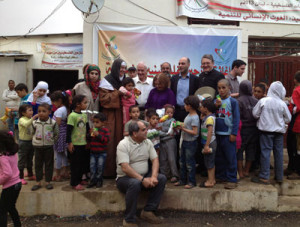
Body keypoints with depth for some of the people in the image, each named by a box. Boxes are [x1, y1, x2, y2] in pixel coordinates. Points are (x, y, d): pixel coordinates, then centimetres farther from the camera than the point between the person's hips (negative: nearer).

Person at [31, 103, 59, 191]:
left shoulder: (53, 123, -8)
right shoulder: (35, 123, -4)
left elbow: (56, 134, 2)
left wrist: (52, 141, -2)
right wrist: (35, 140, 2)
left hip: (49, 146, -2)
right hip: (37, 146, 2)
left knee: (49, 164, 6)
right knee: (38, 164, 9)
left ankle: (48, 182, 17)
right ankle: (38, 182, 19)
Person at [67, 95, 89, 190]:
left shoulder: (84, 115, 8)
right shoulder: (72, 116, -14)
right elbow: (68, 130, -14)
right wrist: (69, 143, -16)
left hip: (83, 143, 7)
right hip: (75, 144, -7)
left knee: (83, 163, 15)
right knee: (75, 164, 1)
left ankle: (79, 179, 30)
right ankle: (74, 183, 10)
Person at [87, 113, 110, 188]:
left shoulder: (105, 130, -8)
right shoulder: (93, 129, 8)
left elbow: (106, 139, -21)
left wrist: (98, 135, -26)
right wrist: (90, 134, -10)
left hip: (102, 153, -5)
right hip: (93, 152, 5)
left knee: (100, 167, 4)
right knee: (92, 167, 6)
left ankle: (99, 181, 19)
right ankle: (93, 181, 16)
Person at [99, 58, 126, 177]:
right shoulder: (107, 81, -1)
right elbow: (103, 99, -11)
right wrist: (118, 93, -16)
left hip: (121, 116, 5)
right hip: (110, 116, -5)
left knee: (120, 139, 0)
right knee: (110, 142, -8)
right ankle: (108, 170, 1)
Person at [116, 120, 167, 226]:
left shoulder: (148, 142, 4)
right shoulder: (123, 145, -15)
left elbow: (155, 160, -1)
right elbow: (125, 168, -24)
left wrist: (153, 176, -19)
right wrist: (142, 179, -28)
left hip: (144, 176, 6)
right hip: (125, 178, -6)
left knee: (162, 178, -15)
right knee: (135, 183, -37)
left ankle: (148, 211, -10)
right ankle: (129, 220, -22)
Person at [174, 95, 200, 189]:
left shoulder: (194, 118, -20)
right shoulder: (188, 115, 8)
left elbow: (194, 132, -24)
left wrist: (183, 129, -23)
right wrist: (180, 125, 2)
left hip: (191, 143, -10)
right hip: (184, 141, 10)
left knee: (189, 163, 1)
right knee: (182, 162, 16)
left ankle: (191, 182, 14)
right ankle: (183, 180, 28)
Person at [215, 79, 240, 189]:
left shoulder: (233, 101, -5)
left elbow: (236, 118, -6)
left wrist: (234, 133, -9)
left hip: (228, 134, -5)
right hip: (217, 134, 5)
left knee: (230, 158, 0)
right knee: (219, 157, 14)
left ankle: (232, 179, 9)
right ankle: (220, 176, 27)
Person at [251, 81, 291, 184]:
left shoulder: (263, 101, -11)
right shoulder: (282, 104, -8)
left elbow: (255, 114, -4)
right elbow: (288, 119, 3)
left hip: (266, 130, -2)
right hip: (279, 131, 2)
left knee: (265, 152, 1)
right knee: (279, 153, 11)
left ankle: (264, 177, 2)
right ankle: (279, 176, 21)